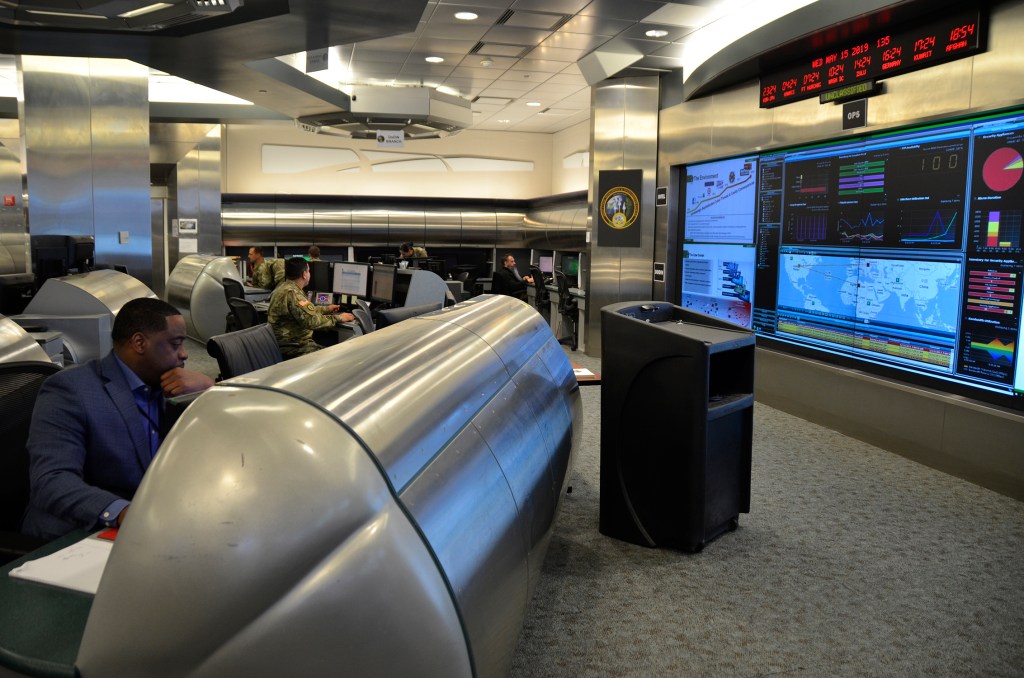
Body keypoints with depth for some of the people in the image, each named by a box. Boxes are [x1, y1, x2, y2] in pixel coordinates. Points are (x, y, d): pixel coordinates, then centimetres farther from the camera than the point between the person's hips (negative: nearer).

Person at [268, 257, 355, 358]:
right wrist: (339, 318, -13)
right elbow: (313, 321, -25)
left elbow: (305, 310, 26)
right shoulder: (292, 293, -22)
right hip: (293, 347, -10)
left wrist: (326, 309, 32)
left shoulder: (285, 286, 11)